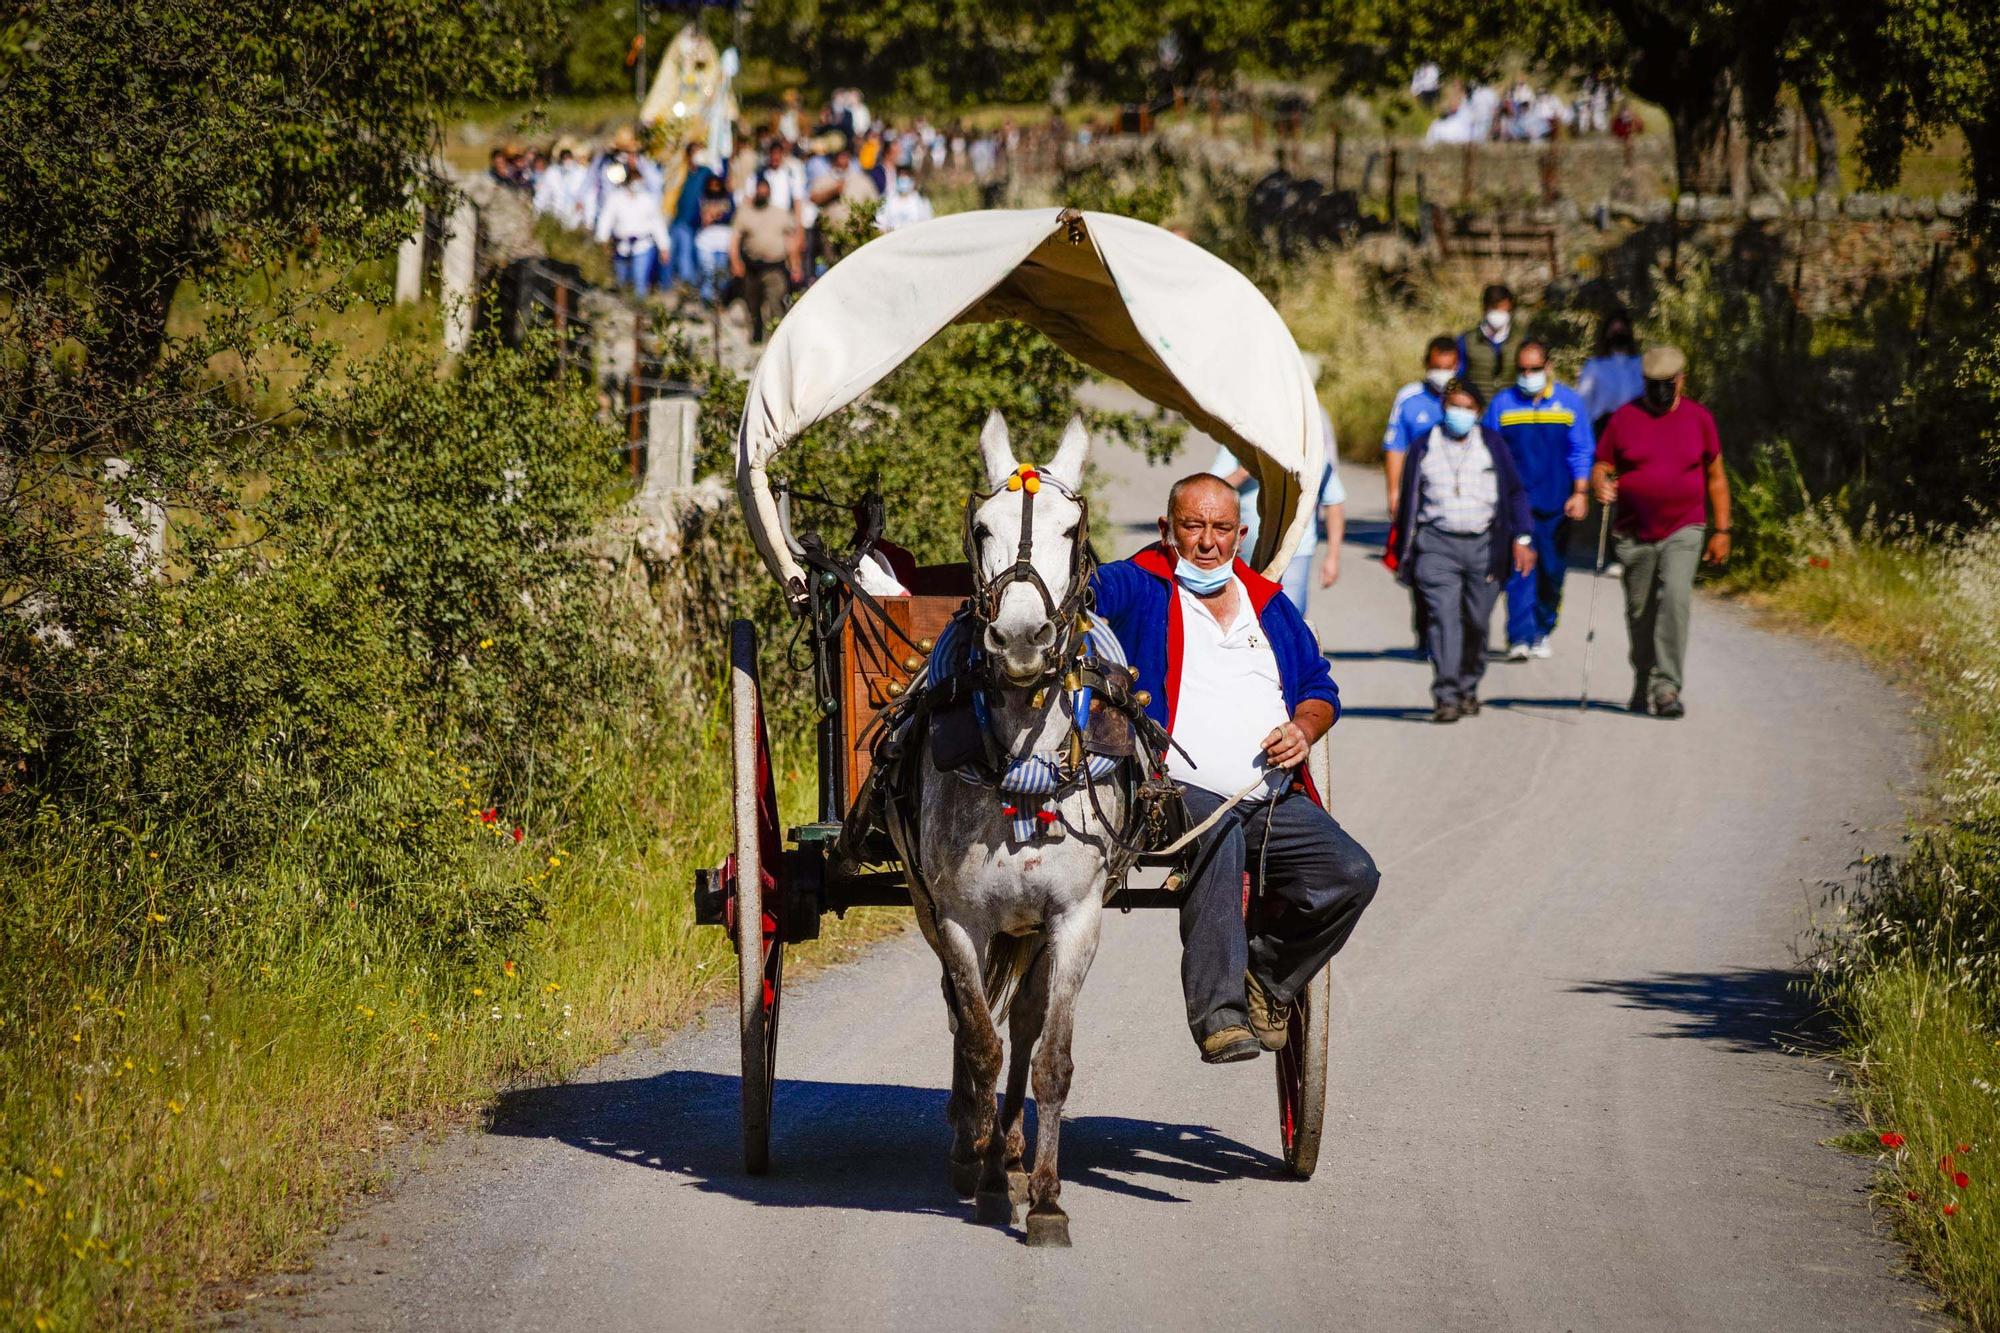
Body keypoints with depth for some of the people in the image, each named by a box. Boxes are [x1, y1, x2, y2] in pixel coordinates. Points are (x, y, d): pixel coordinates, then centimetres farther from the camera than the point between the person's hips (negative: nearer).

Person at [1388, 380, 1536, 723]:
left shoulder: (1492, 445, 10)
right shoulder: (1425, 448, 10)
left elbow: (1515, 492, 11)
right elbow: (1409, 501, 15)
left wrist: (1522, 538, 1)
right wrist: (1401, 551, 15)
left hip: (1484, 544, 1)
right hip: (1437, 543, -1)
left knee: (1477, 621, 4)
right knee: (1444, 617, -14)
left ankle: (1468, 690, 22)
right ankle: (1445, 697, -19)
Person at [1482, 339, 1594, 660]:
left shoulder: (1570, 402, 5)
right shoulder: (1501, 403, 4)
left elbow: (1582, 452, 8)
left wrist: (1580, 493, -1)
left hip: (1556, 504, 1)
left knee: (1552, 571, 8)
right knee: (1520, 568, -13)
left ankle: (1541, 632, 25)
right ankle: (1519, 638, -18)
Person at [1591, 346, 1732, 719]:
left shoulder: (1699, 419, 4)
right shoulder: (1624, 418, 2)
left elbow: (1716, 477, 11)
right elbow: (1601, 468, 7)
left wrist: (1722, 530, 7)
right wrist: (1601, 485, -18)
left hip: (1683, 531, -1)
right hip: (1633, 534, 2)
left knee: (1676, 598, -21)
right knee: (1640, 613, 9)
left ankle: (1667, 687, -23)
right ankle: (1643, 686, 27)